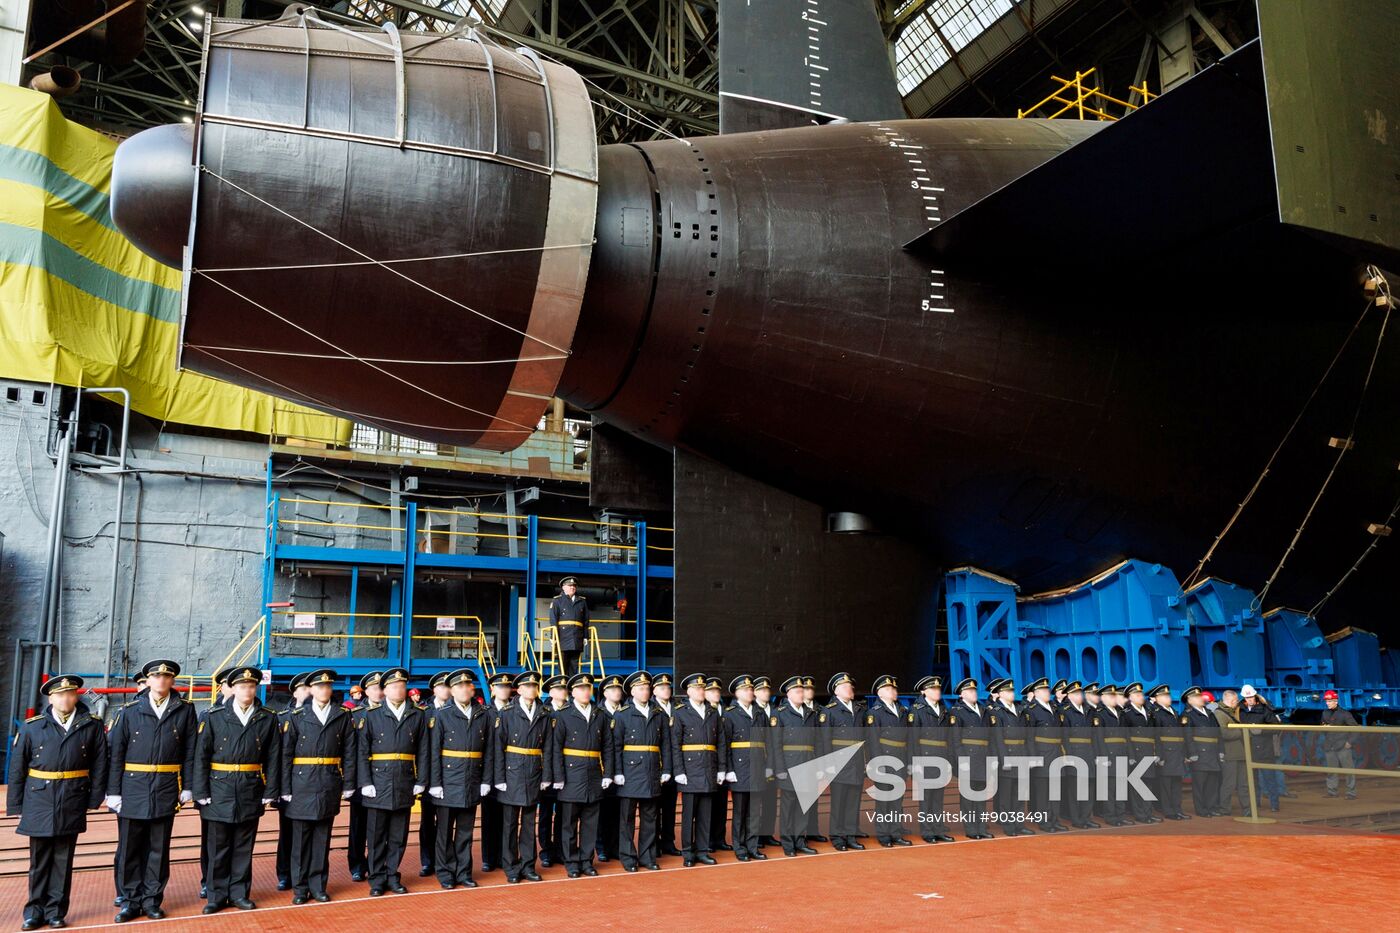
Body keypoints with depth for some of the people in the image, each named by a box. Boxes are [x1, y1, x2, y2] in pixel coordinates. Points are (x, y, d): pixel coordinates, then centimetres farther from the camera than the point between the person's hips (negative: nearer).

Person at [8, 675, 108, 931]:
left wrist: (95, 797, -2)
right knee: (39, 859, 9)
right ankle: (35, 910, 21)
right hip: (39, 802, 0)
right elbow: (17, 768, 5)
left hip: (72, 804, 0)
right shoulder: (32, 727, 2)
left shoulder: (92, 725, 1)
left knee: (63, 859, 7)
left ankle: (56, 910, 17)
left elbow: (100, 763, 3)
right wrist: (15, 805, 3)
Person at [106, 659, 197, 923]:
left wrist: (187, 787, 0)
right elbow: (115, 753, 1)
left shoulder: (185, 711, 3)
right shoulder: (129, 711, 2)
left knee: (159, 849, 8)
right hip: (133, 790, 0)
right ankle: (131, 901, 19)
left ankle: (152, 900, 19)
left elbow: (190, 752, 3)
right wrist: (113, 791, -3)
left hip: (166, 792, 0)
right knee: (130, 849, 6)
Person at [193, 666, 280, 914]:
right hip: (220, 790, -1)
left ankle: (239, 893, 21)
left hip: (251, 792, 1)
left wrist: (270, 792, -1)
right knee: (219, 847, 7)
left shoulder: (268, 719, 2)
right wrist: (201, 792, -6)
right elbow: (201, 756, -1)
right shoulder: (214, 717, 0)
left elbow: (273, 757, 2)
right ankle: (218, 895, 19)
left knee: (244, 847, 10)